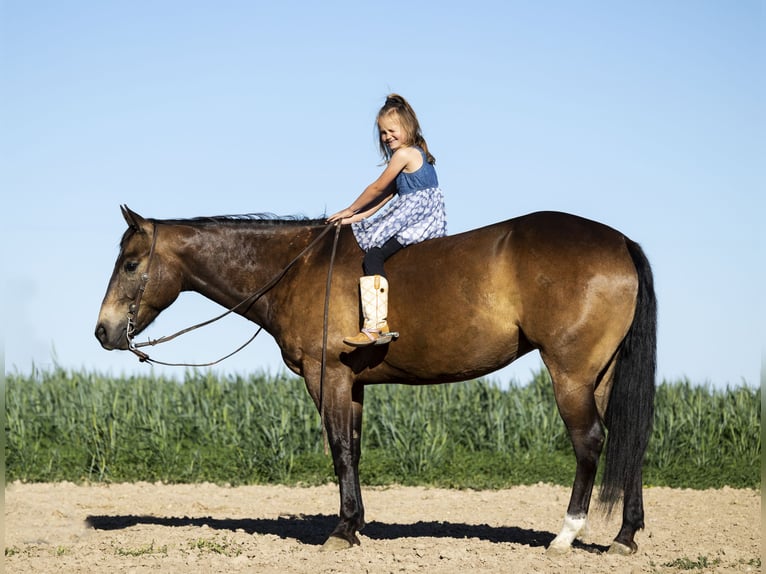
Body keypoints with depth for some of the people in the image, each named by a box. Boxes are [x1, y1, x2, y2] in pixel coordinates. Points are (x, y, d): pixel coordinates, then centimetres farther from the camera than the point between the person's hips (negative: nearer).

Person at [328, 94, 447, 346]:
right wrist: (355, 218, 13)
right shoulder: (417, 154, 22)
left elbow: (377, 189, -2)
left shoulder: (403, 154, -9)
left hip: (419, 219, -11)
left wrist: (350, 211, 11)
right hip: (424, 219, 11)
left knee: (373, 255, -19)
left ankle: (376, 326, -30)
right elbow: (387, 195, 20)